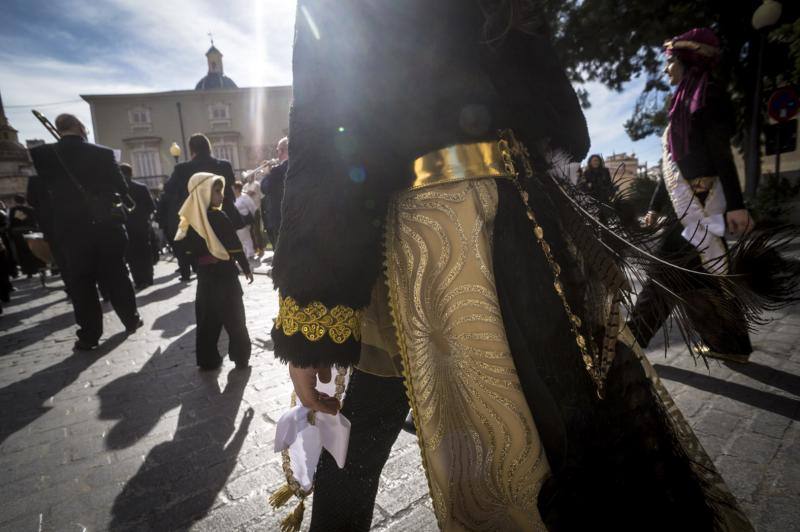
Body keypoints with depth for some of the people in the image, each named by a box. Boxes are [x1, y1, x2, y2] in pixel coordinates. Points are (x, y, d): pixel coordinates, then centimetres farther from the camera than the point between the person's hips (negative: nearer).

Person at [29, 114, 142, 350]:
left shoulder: (42, 154, -3)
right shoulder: (103, 153, -5)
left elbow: (45, 189, 3)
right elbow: (122, 188, -1)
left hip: (71, 228, 0)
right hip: (107, 224, 0)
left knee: (81, 282, 7)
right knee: (116, 275, 13)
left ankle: (89, 334, 11)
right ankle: (131, 319, 22)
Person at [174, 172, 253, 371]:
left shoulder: (191, 219, 2)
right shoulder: (218, 217, -17)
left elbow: (188, 248, 8)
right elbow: (235, 247, -15)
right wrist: (246, 267, -6)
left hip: (205, 275, 6)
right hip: (224, 273, -6)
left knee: (207, 318, 14)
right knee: (234, 317, 5)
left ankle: (208, 360, 21)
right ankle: (241, 357, 12)